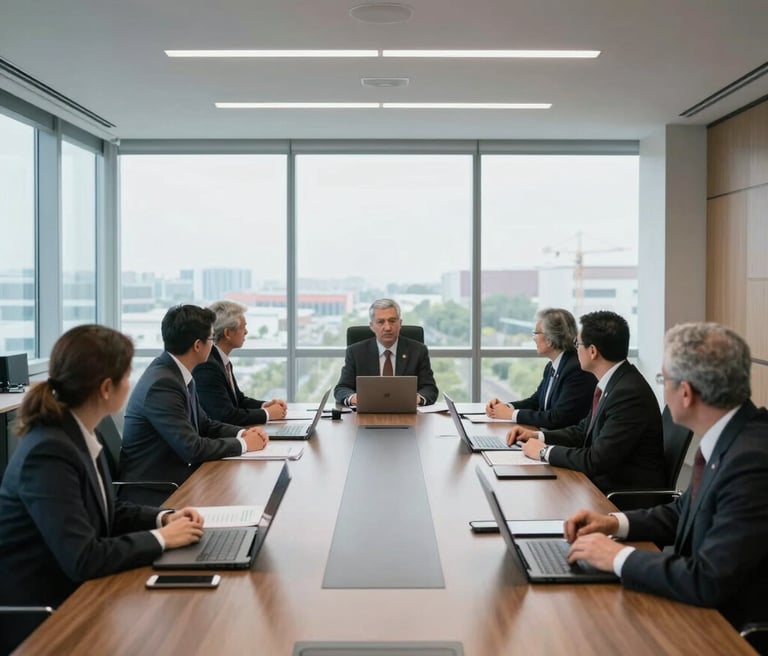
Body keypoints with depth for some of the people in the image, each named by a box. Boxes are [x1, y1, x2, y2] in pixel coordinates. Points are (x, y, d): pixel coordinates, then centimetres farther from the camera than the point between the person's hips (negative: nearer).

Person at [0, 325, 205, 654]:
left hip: (68, 595, 8)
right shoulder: (48, 452, -26)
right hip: (35, 619, -8)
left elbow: (108, 511, 14)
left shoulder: (78, 435, 1)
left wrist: (163, 518, -2)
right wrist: (160, 537, -18)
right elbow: (83, 560, -29)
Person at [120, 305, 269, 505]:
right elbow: (192, 448, -24)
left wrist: (243, 433, -1)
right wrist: (242, 444, -11)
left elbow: (204, 425, 15)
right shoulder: (162, 384, -22)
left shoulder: (177, 373, 5)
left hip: (172, 477, 8)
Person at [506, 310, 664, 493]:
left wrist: (545, 451, -12)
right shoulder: (613, 382, 6)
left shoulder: (630, 394, -23)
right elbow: (585, 430, 17)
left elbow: (596, 461, -25)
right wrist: (537, 436, 5)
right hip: (604, 479, 8)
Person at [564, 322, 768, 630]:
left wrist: (620, 557, -18)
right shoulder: (728, 439, 0)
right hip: (705, 607, 7)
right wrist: (615, 522, 0)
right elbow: (684, 513, 14)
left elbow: (709, 582, -29)